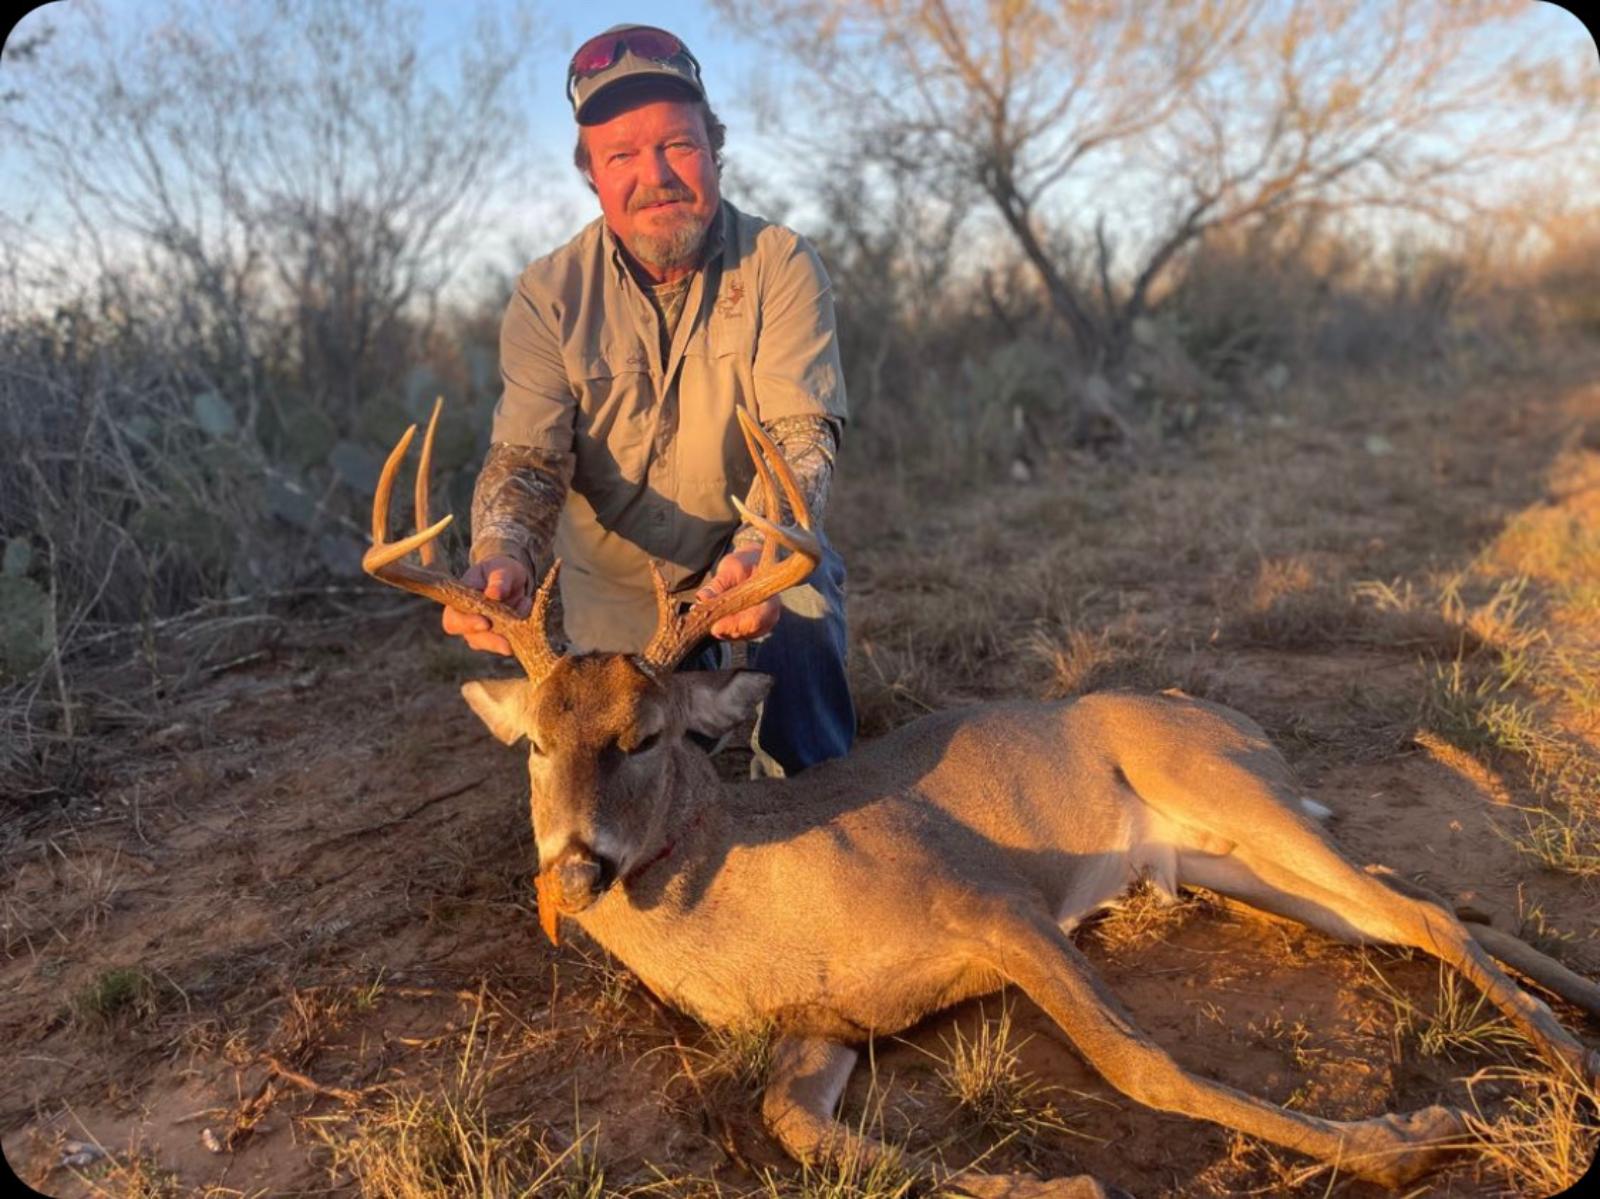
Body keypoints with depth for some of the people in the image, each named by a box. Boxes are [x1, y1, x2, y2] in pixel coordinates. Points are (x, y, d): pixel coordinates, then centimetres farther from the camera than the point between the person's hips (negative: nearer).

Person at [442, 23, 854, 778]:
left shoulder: (780, 265, -14)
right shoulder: (549, 296, -11)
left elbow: (801, 434, -25)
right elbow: (526, 456, -18)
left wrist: (762, 552, -47)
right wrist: (501, 555, -42)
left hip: (759, 558, -1)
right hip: (616, 597, 2)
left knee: (802, 622, -33)